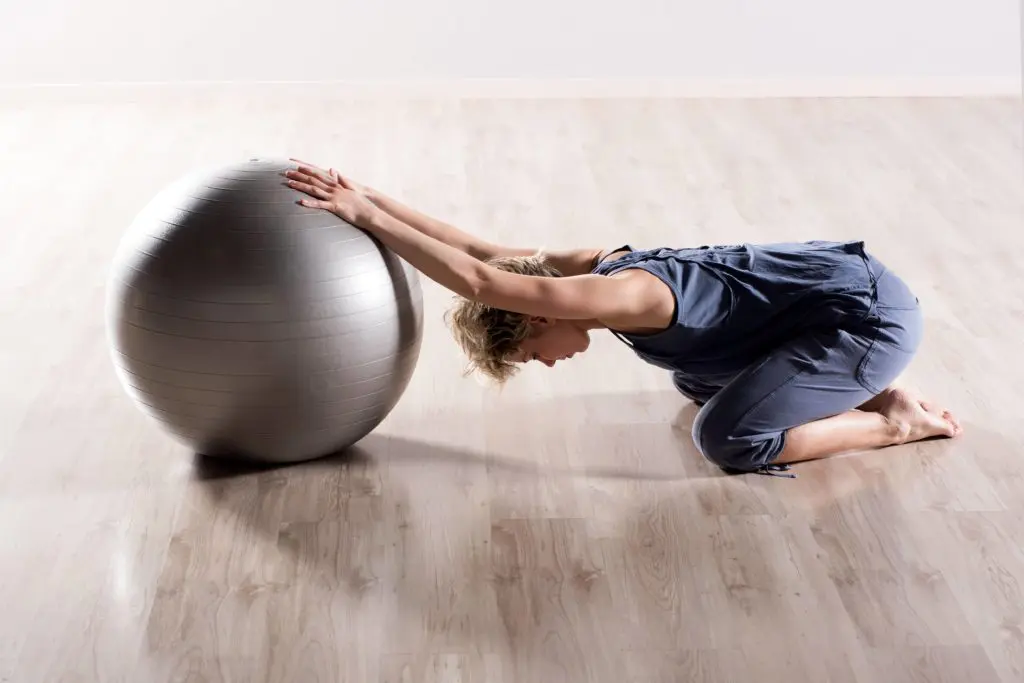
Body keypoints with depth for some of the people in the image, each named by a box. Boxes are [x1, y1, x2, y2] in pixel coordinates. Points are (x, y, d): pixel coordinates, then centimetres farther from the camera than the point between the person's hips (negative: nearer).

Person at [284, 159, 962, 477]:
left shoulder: (619, 296, -25)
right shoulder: (595, 264, 0)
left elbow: (477, 281, -32)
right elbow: (478, 250, 2)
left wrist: (362, 214, -27)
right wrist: (366, 196, -1)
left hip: (873, 312, -10)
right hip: (842, 272, 10)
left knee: (730, 438, -16)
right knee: (695, 380, 23)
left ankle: (898, 421, -2)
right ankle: (867, 387, 20)